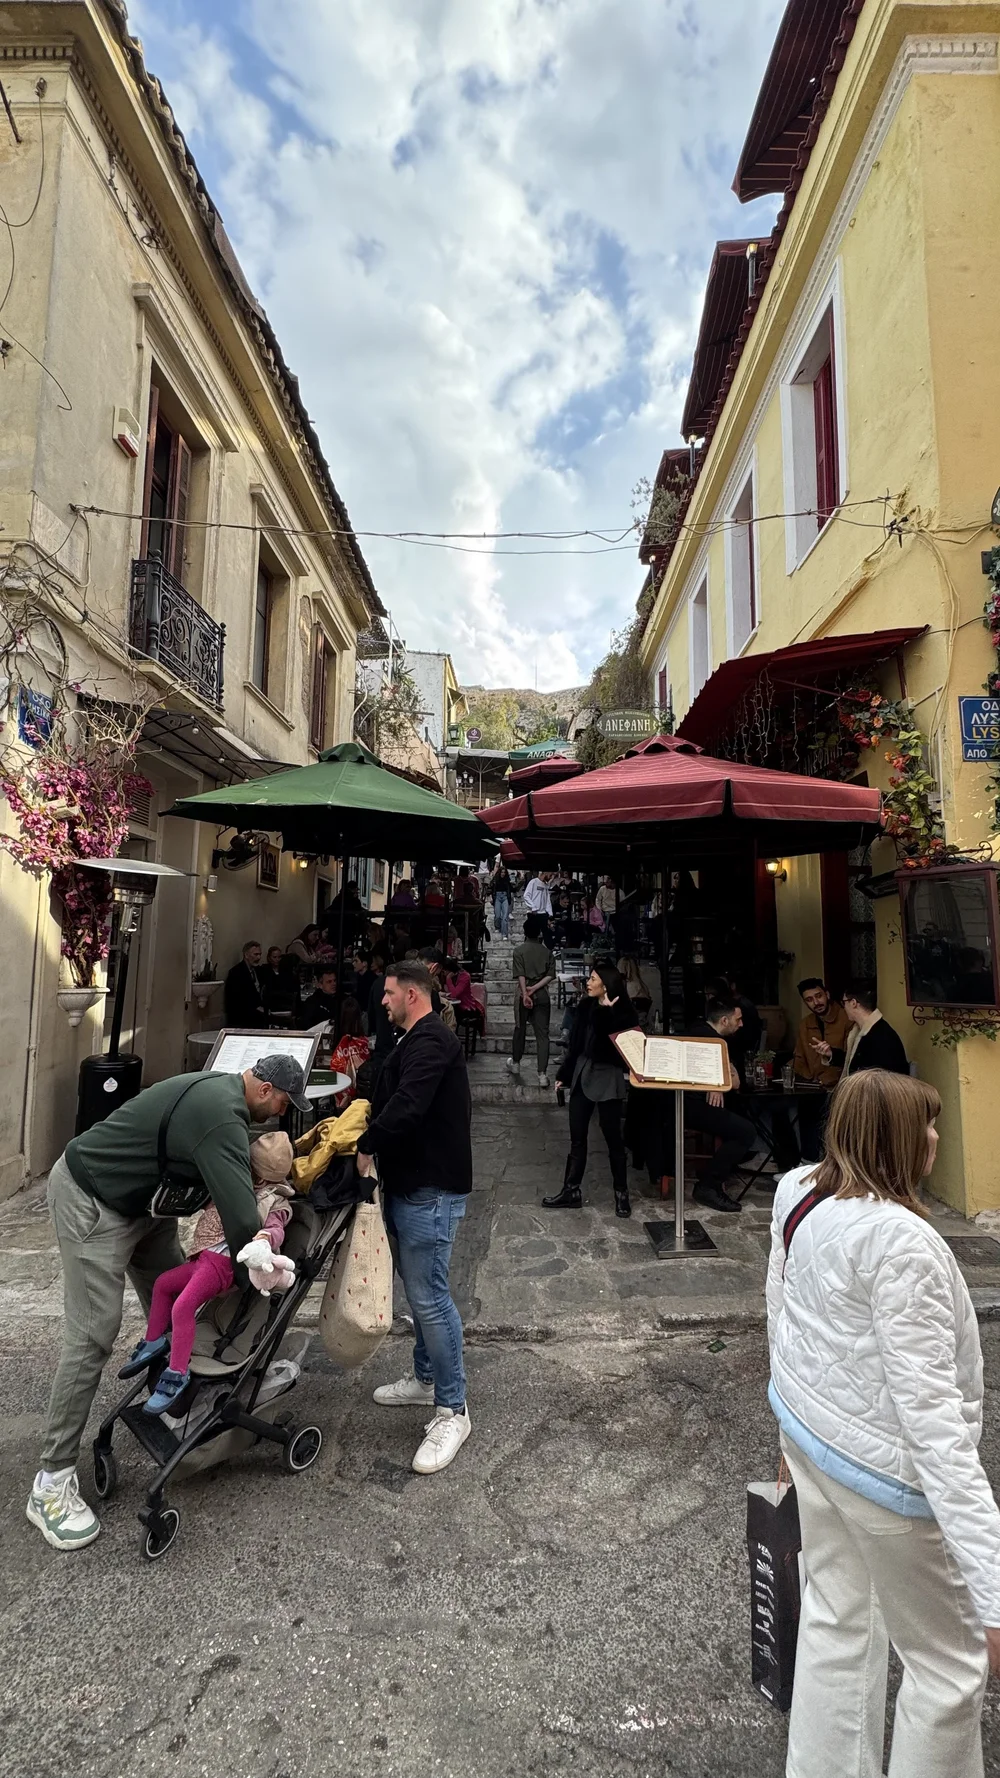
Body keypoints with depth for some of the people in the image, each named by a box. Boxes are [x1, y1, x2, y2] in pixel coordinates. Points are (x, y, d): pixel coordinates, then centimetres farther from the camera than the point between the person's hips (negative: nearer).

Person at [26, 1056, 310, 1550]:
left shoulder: (221, 1089, 0)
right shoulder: (222, 1115, -30)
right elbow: (242, 1218, -34)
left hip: (138, 1196, 10)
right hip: (90, 1201, -10)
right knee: (93, 1334, -7)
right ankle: (52, 1481, 3)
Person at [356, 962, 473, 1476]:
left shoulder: (430, 1042, -19)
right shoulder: (416, 1040, 17)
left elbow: (406, 1106, -30)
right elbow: (390, 1100, 19)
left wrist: (367, 1146, -19)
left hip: (430, 1190, -11)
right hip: (410, 1183, 11)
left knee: (428, 1295, -5)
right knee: (419, 1289, 20)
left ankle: (452, 1410, 7)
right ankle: (427, 1379, 36)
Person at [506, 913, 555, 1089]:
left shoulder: (519, 950, -4)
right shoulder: (547, 951, 3)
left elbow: (520, 975, -13)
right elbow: (550, 975, -5)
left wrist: (525, 993, -18)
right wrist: (535, 988, -9)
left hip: (524, 993, -1)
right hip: (542, 995, 1)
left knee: (520, 1029, 17)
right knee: (542, 1033, 0)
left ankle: (515, 1063, 36)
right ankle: (542, 1074, -5)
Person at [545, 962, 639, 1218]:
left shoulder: (621, 1012, -13)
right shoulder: (586, 1006, 3)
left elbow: (617, 1044, -25)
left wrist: (605, 1012, -28)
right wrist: (564, 1073, 15)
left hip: (608, 1078, -6)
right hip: (582, 1074, 6)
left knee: (613, 1138, 4)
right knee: (577, 1137, 10)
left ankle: (621, 1193, 19)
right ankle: (571, 1191, 19)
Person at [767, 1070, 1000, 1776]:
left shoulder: (800, 1196, -5)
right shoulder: (900, 1241, -29)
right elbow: (929, 1410, -29)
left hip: (811, 1428, 8)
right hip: (886, 1464, -7)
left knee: (836, 1617, 25)